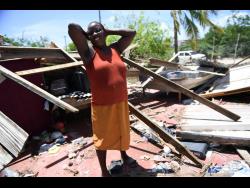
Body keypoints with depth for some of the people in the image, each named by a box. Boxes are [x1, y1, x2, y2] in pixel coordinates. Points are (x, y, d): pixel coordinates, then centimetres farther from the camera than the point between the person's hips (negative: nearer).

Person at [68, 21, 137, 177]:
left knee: (122, 132, 23)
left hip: (121, 102, 5)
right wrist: (87, 37, 0)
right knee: (102, 138, 12)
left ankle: (124, 156, 51)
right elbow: (72, 27, -19)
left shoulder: (115, 49, 6)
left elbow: (132, 33, 11)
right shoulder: (89, 52, -8)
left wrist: (108, 31, 8)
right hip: (102, 105, -4)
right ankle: (104, 170, 34)